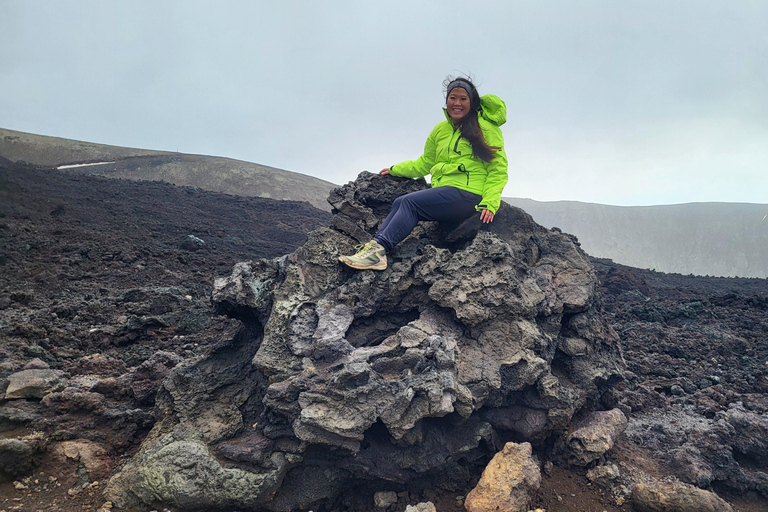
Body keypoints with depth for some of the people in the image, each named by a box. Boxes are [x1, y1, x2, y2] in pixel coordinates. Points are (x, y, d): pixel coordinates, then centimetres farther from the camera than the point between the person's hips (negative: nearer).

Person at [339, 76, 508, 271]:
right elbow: (425, 163, 28)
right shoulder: (440, 129, 17)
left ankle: (379, 248, -31)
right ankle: (373, 248, -28)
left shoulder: (487, 127, -1)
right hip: (443, 193, 6)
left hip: (467, 194, -6)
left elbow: (498, 170, -5)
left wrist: (490, 203, -18)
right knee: (400, 204, -18)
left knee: (409, 202, -24)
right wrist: (395, 170, 26)